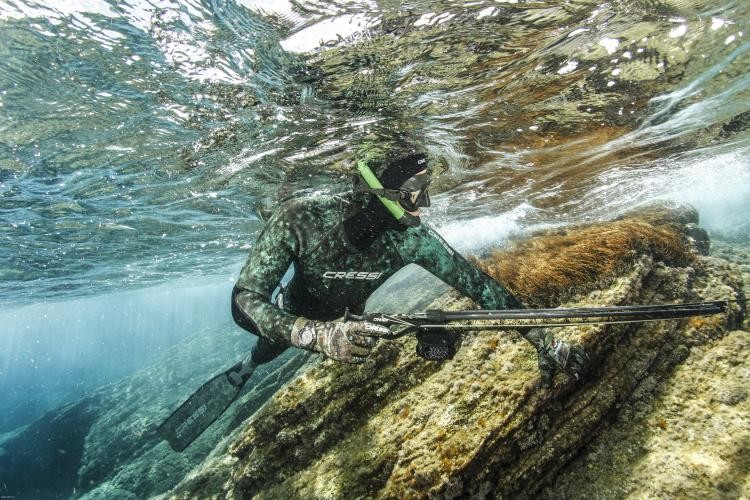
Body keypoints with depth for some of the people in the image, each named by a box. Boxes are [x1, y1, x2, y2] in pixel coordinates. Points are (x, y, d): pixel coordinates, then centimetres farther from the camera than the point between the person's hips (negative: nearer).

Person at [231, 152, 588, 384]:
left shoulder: (412, 237, -32)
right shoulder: (301, 217, -40)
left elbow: (475, 282, -25)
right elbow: (245, 301, -44)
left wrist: (543, 339, -28)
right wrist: (320, 335, -62)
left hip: (349, 320, 2)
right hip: (294, 320, -2)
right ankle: (246, 366, 56)